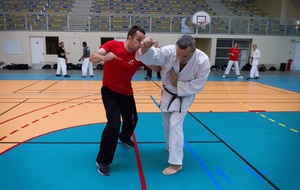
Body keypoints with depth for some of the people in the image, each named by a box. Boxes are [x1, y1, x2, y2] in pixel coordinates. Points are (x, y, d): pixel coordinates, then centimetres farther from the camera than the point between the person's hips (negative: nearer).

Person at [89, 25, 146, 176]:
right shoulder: (113, 45, -16)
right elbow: (92, 58, -22)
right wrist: (104, 57, -44)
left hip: (126, 93, 5)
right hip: (109, 91, -4)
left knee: (132, 121, 20)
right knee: (114, 124, -19)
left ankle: (124, 138, 58)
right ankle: (102, 161, 1)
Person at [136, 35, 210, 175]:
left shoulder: (203, 61, -30)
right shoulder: (169, 51, -29)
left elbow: (197, 86, -23)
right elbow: (152, 56, -46)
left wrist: (177, 83, -26)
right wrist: (145, 49, -68)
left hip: (185, 95, -3)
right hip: (168, 92, 3)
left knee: (175, 124, -12)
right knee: (167, 122, 18)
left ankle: (176, 163, 1)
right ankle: (170, 145, 48)